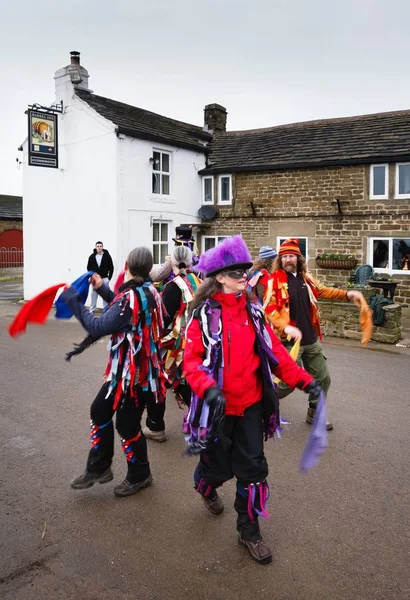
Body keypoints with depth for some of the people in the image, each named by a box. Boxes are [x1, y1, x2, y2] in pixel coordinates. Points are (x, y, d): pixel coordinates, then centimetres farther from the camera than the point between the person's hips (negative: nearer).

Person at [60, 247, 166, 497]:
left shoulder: (131, 297, -25)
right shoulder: (148, 291, 3)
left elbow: (98, 327, -24)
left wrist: (74, 301, -16)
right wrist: (103, 289, 16)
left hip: (133, 371, -10)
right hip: (127, 368, 10)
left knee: (127, 424, 6)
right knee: (100, 410, 17)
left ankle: (139, 476, 28)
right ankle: (99, 468, 30)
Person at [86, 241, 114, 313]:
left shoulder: (107, 256, -6)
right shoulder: (92, 256, -1)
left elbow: (111, 268, -3)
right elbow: (89, 267, 7)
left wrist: (109, 278, -7)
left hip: (104, 278, -2)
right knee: (93, 295, 7)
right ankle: (92, 310, 16)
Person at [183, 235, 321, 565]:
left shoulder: (253, 311, 2)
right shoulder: (204, 314, -13)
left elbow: (274, 350, 4)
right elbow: (191, 360, -16)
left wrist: (302, 379, -4)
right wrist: (208, 389, -32)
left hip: (251, 404, 4)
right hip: (218, 407, -3)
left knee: (253, 469, 7)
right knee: (218, 464, 14)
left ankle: (249, 530, 28)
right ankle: (206, 488, 52)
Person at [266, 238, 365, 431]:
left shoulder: (305, 278, 8)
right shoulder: (275, 279, -11)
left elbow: (322, 291, 23)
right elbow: (268, 308, -17)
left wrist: (347, 294, 12)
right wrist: (285, 327, -29)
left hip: (312, 340, 7)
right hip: (289, 340, -7)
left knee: (323, 379, 15)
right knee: (289, 382, -1)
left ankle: (314, 414, 34)